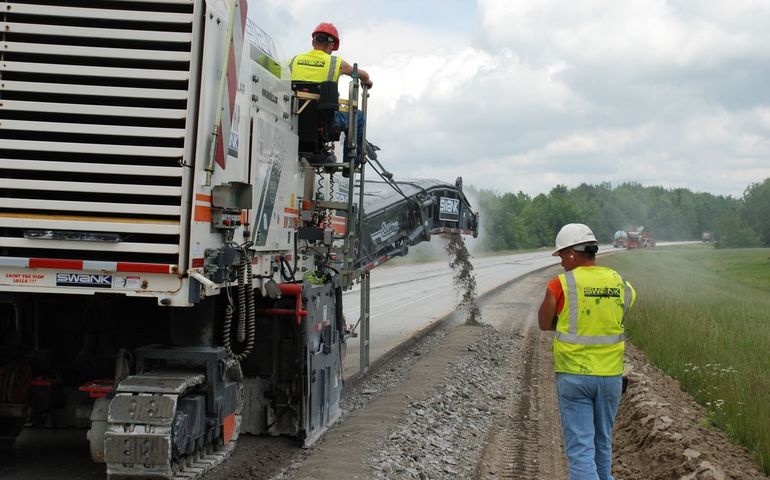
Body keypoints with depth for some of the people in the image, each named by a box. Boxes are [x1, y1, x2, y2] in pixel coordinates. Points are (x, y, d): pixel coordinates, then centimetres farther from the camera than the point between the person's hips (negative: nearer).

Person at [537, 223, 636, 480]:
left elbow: (544, 324, -1)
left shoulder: (561, 284, -11)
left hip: (574, 376, -4)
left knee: (580, 447, -1)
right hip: (610, 375, 4)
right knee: (603, 442, 21)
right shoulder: (619, 283, 0)